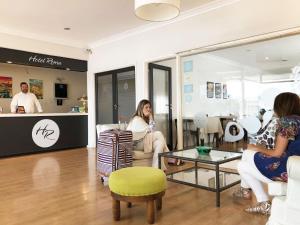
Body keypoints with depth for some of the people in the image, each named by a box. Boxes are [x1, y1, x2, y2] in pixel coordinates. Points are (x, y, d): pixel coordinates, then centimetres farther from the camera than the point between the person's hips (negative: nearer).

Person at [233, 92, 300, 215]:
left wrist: (258, 148, -1)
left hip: (287, 169, -10)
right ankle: (245, 190, 27)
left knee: (242, 166, 5)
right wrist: (261, 149, 9)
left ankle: (264, 204, 10)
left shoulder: (286, 120, -19)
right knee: (247, 153, 16)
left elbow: (277, 153, -18)